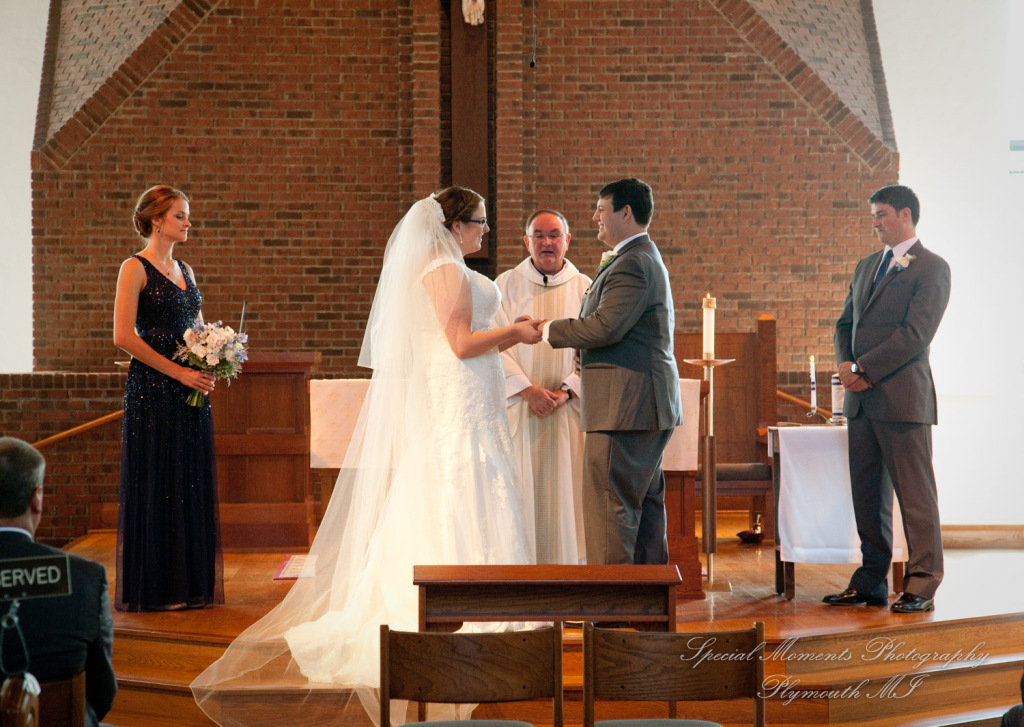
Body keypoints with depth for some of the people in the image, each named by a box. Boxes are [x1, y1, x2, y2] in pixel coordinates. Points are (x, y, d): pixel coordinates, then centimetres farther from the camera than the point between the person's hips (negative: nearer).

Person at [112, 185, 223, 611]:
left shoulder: (185, 271, 16)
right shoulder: (135, 268, -6)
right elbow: (123, 336, -14)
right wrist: (177, 371, -16)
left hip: (192, 392, 7)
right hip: (152, 390, -7)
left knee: (193, 484, 7)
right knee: (155, 486, -3)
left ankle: (191, 584, 14)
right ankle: (152, 588, 5)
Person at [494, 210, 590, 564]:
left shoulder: (584, 288, 8)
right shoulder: (506, 285, 5)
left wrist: (567, 391, -12)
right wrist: (527, 390, -14)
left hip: (569, 411, 1)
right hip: (517, 406, -1)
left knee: (565, 492, -1)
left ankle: (567, 563, 5)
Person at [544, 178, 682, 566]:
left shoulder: (633, 264, -15)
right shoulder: (645, 258, 21)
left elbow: (607, 326, -24)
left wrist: (551, 330, -11)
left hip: (625, 405, -11)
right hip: (648, 403, 11)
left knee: (610, 506, -9)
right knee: (644, 504, 14)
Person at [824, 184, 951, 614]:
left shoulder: (931, 268, -5)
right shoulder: (866, 266, 20)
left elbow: (916, 333, -14)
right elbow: (845, 323, 20)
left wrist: (864, 369, -14)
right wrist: (845, 364, 0)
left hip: (902, 397, -8)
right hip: (861, 399, 8)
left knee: (914, 493, -4)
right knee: (866, 492, 9)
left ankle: (922, 586, 1)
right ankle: (871, 582, 16)